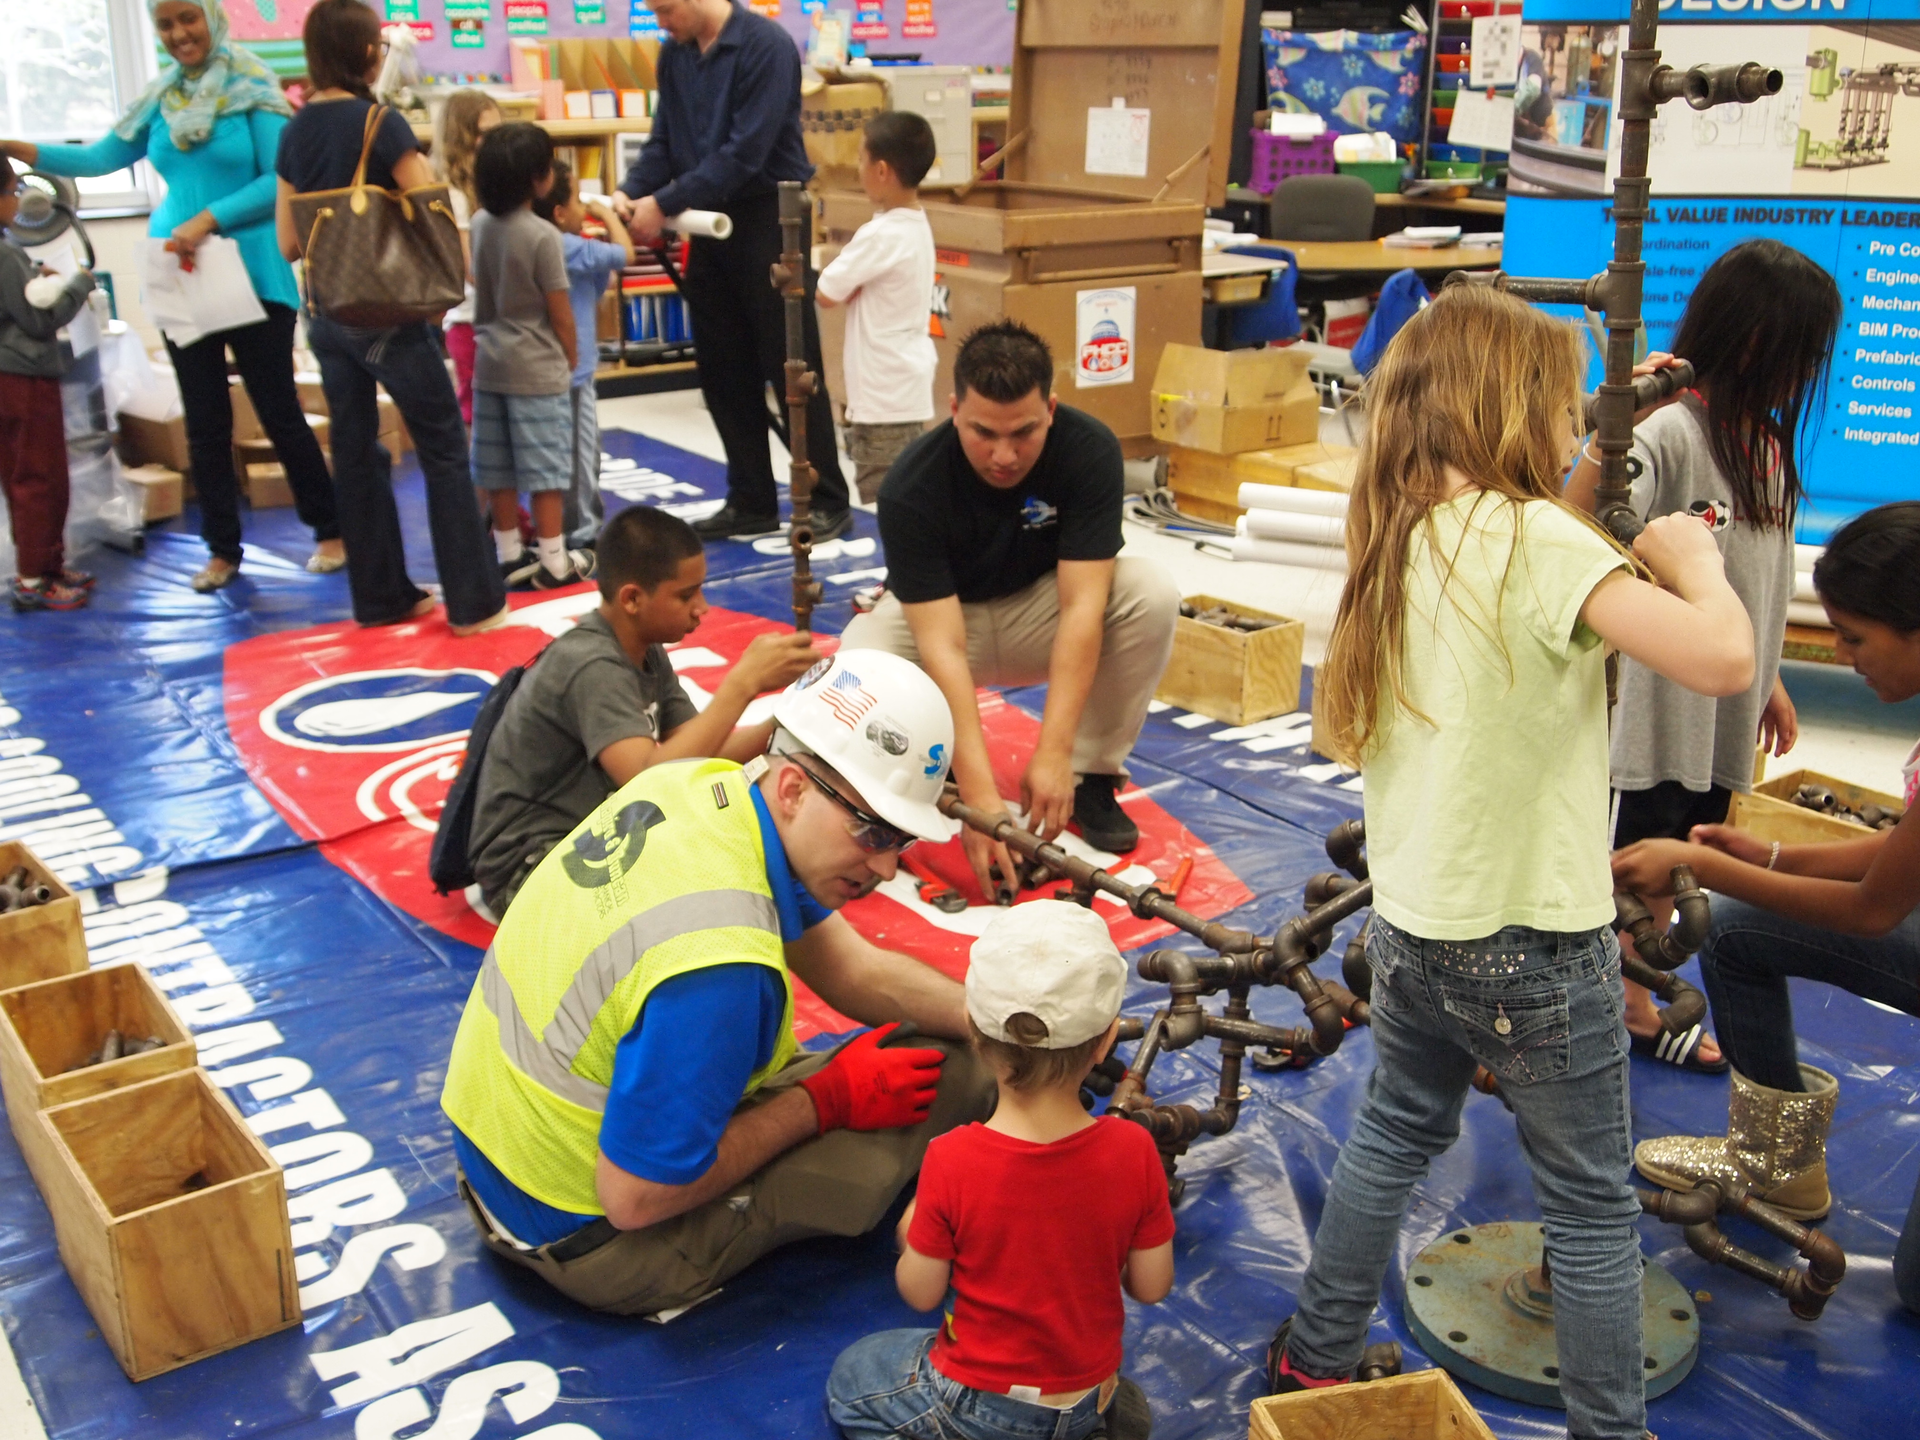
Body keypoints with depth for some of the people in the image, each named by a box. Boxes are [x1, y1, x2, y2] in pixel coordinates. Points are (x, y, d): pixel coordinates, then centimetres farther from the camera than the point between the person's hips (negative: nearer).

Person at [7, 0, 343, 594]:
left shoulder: (251, 87, -6)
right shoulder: (160, 97, 8)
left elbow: (277, 180, -12)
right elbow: (101, 157, 10)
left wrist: (208, 221, -19)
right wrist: (19, 150, 0)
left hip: (251, 273, -5)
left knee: (279, 411, 0)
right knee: (205, 421, 9)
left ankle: (329, 531, 15)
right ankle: (222, 549, 18)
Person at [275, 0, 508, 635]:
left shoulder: (294, 133, 6)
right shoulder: (380, 123, -12)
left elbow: (289, 242, 8)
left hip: (326, 314, 6)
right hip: (389, 314, -6)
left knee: (356, 454, 12)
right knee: (443, 451, 2)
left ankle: (381, 597, 19)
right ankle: (473, 603, 4)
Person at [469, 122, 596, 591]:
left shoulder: (480, 224, 2)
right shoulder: (542, 235, -16)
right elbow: (559, 311, -11)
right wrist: (571, 358, 2)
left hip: (488, 362, 7)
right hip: (537, 368, -7)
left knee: (499, 468, 11)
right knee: (546, 467, 1)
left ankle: (510, 554, 21)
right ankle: (554, 561, 6)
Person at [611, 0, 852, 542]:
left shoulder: (766, 45, -15)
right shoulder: (673, 55, 7)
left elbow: (745, 152, -21)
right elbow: (663, 142, 9)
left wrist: (663, 204, -21)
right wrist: (629, 192, -10)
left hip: (769, 220, -7)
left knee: (792, 367, -3)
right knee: (723, 370, 9)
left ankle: (828, 502, 8)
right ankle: (752, 503, 19)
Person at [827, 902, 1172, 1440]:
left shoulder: (952, 1160, -28)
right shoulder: (1133, 1149, -21)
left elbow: (921, 1293, -14)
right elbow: (1152, 1287, -8)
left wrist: (914, 1233, 6)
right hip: (1088, 1391, 4)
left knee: (848, 1378, 23)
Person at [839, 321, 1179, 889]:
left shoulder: (1090, 450, -25)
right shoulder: (911, 487, -30)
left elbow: (1081, 605, -30)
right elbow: (942, 645, -36)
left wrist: (1053, 754, -39)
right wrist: (979, 794, -45)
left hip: (1038, 612, 2)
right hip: (942, 615, -1)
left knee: (1151, 593, -29)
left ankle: (1091, 777, -9)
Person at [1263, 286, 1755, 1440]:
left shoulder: (1403, 535, 2)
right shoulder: (1537, 538, -22)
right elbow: (1723, 659, -30)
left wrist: (1629, 559, 6)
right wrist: (1691, 556, -11)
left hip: (1412, 920, 7)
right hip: (1535, 938, -7)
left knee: (1396, 1136, 25)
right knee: (1592, 1203, 11)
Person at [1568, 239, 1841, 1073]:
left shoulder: (1768, 445, 8)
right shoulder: (1670, 433, -20)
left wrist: (1768, 678, 22)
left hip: (1723, 708, 8)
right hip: (1653, 702, -8)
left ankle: (1637, 1012, 37)